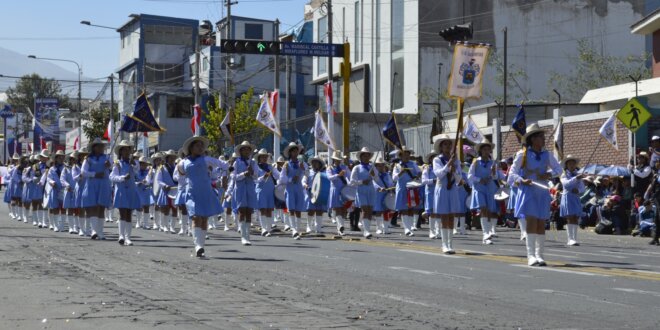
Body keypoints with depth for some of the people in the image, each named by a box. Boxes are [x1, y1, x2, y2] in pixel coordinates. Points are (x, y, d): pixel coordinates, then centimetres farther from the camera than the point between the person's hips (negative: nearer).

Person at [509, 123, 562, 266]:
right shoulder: (522, 154, -2)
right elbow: (513, 172, 0)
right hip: (528, 191, -4)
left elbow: (559, 168, 17)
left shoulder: (547, 154, 9)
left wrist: (550, 174, -3)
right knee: (532, 222, -12)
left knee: (541, 224, 4)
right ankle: (531, 256, -9)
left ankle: (539, 255, 10)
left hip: (542, 192, 4)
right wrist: (522, 180, -18)